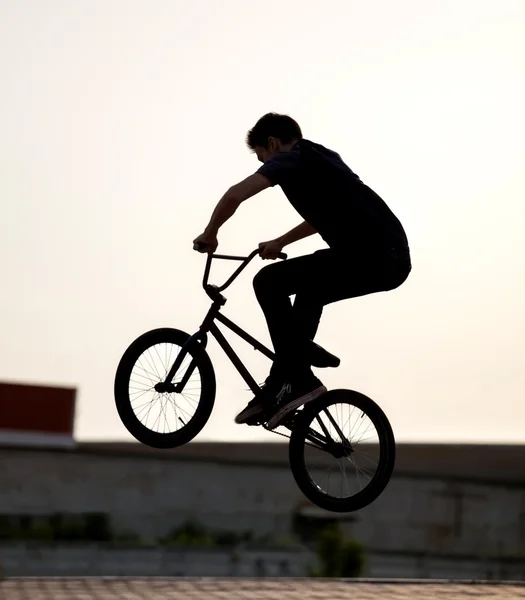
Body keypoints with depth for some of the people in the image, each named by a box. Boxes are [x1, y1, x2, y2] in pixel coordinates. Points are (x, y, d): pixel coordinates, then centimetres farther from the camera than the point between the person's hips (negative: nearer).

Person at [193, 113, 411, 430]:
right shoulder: (321, 158, 29)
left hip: (368, 257, -9)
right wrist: (280, 243, 54)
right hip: (393, 259, 9)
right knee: (308, 291, 27)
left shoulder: (291, 158, 3)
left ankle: (298, 381, -3)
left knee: (269, 282, -4)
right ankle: (286, 379, 27)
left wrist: (210, 234, 9)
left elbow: (236, 194, -8)